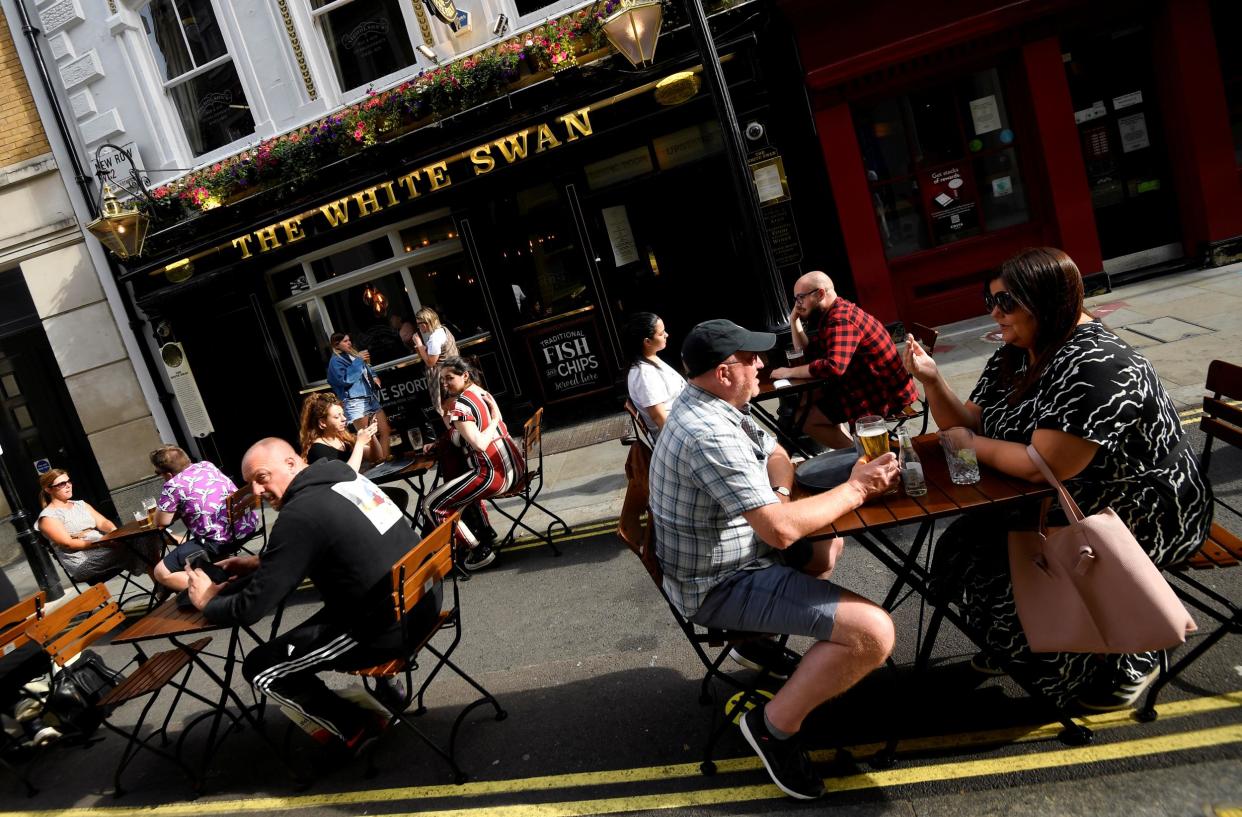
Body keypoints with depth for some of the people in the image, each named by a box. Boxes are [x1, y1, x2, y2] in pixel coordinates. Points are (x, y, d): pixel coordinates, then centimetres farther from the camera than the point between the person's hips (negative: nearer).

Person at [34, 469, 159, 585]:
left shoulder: (81, 504, 20)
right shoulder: (48, 517, 0)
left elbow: (102, 522, 9)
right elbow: (68, 543, -12)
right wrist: (101, 542, -21)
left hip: (102, 548, 7)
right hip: (82, 564, -7)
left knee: (146, 537, -18)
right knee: (130, 546, -30)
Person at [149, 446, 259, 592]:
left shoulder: (172, 485, -7)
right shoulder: (206, 465, 13)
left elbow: (161, 522, 4)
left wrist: (161, 506, 22)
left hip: (220, 541, -9)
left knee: (161, 573, 0)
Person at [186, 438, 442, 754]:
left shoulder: (299, 515, -16)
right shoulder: (346, 476, 8)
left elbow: (251, 608, -11)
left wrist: (207, 601, 9)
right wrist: (259, 563, 23)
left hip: (389, 626, -9)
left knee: (259, 669, 7)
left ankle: (357, 730, 16)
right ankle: (387, 690, 31)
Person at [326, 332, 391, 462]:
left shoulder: (354, 354, 19)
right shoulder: (336, 361, -3)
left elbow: (367, 370, 32)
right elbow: (345, 379, -19)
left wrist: (374, 377, 10)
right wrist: (358, 360, -16)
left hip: (371, 399, 8)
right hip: (356, 403, -8)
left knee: (384, 430, 2)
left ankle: (386, 460, 7)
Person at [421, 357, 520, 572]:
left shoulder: (459, 405, -14)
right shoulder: (482, 392, 14)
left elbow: (479, 444, -27)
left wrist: (495, 419, -13)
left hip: (495, 474, -10)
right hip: (515, 465, 10)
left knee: (431, 504, -1)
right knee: (465, 482, 37)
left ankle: (480, 550, 2)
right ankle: (485, 532, 36)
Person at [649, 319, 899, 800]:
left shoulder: (715, 406, 3)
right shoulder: (708, 435, -29)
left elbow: (776, 455, 15)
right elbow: (781, 530, -31)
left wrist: (779, 495, -8)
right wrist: (855, 489, -16)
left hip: (735, 555, 10)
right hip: (721, 585, -10)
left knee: (828, 545, 31)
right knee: (874, 632, -20)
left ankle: (758, 636, 26)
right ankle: (775, 726, -3)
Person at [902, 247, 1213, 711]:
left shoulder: (1094, 366, -27)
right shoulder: (1014, 357, 1)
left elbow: (1042, 466, -31)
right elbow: (966, 428, 4)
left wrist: (974, 446, -15)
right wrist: (932, 380, -12)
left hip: (1143, 511, -8)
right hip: (1068, 502, 9)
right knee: (965, 547, -2)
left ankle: (1129, 661, 7)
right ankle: (1007, 649, 23)